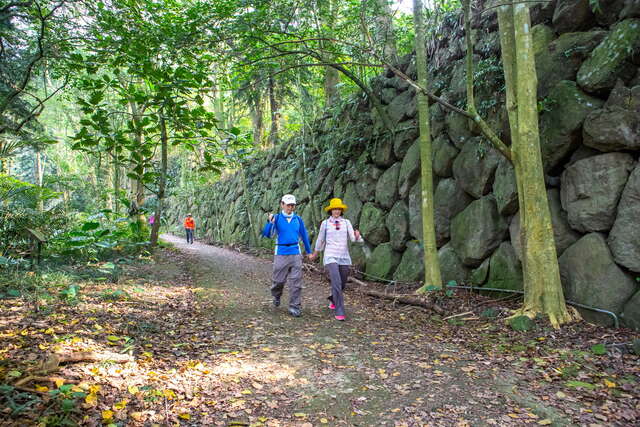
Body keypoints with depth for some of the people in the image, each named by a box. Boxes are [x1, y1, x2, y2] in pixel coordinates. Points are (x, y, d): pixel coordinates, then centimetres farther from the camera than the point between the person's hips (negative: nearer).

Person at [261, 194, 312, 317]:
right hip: (281, 253, -2)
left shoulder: (298, 219, 8)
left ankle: (295, 307, 7)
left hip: (296, 253, 2)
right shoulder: (276, 218, 0)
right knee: (279, 280, 5)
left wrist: (309, 251, 21)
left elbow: (304, 236, 18)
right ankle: (276, 296, 37)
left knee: (296, 281, -1)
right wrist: (270, 222, -26)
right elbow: (268, 234, -9)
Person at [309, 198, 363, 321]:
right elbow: (320, 239, 16)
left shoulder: (346, 222, 6)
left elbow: (353, 238, -3)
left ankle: (333, 299, 45)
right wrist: (315, 254, 27)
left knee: (342, 284, 14)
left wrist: (357, 236, -27)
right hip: (331, 257, -3)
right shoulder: (325, 223, 3)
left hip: (344, 258, 3)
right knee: (336, 283, -19)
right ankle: (339, 312, -12)